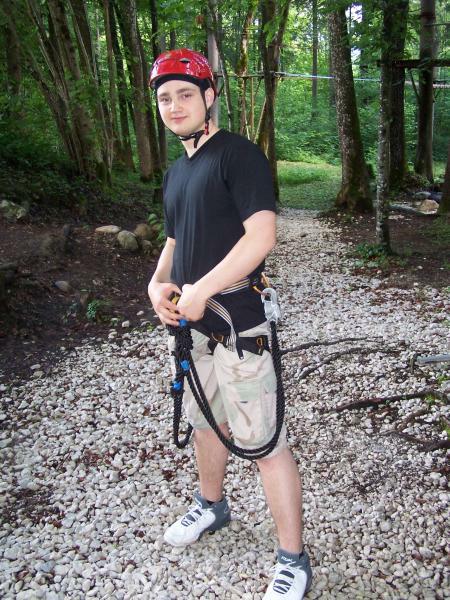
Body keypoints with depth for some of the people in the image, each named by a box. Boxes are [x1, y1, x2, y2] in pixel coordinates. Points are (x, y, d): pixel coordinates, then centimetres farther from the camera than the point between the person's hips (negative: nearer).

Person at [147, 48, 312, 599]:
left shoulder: (238, 154, -10)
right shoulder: (176, 171, 16)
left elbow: (261, 235, -21)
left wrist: (199, 291, -20)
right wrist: (158, 283, 1)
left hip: (238, 327, -8)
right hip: (193, 325, 9)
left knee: (264, 443, -2)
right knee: (204, 422, 24)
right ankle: (211, 506, 48)